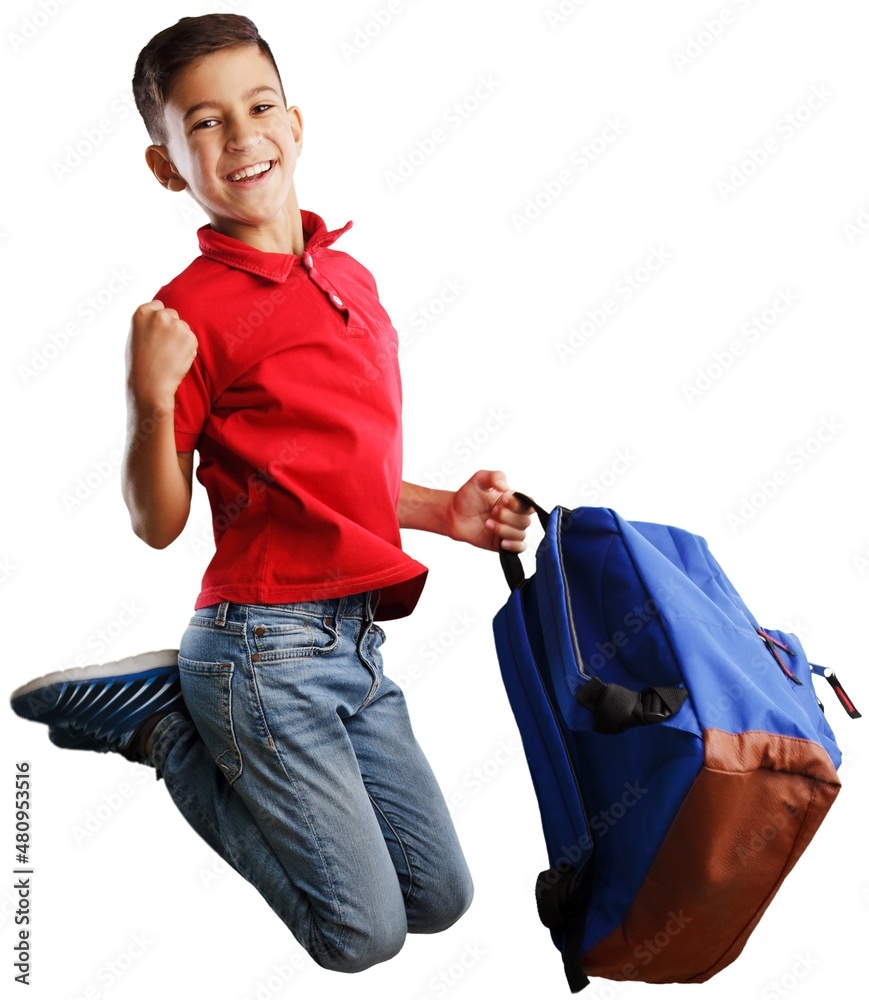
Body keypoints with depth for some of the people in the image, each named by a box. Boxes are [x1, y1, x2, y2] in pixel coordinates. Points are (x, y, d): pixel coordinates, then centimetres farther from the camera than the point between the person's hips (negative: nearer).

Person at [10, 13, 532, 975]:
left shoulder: (349, 277, 10)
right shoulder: (192, 310, -12)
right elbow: (157, 524, -11)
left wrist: (444, 510, 8)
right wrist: (150, 403, -26)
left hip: (355, 642, 7)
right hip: (268, 649, -7)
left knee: (439, 897, 18)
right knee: (364, 934, 3)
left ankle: (185, 699, 19)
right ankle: (160, 716, 10)